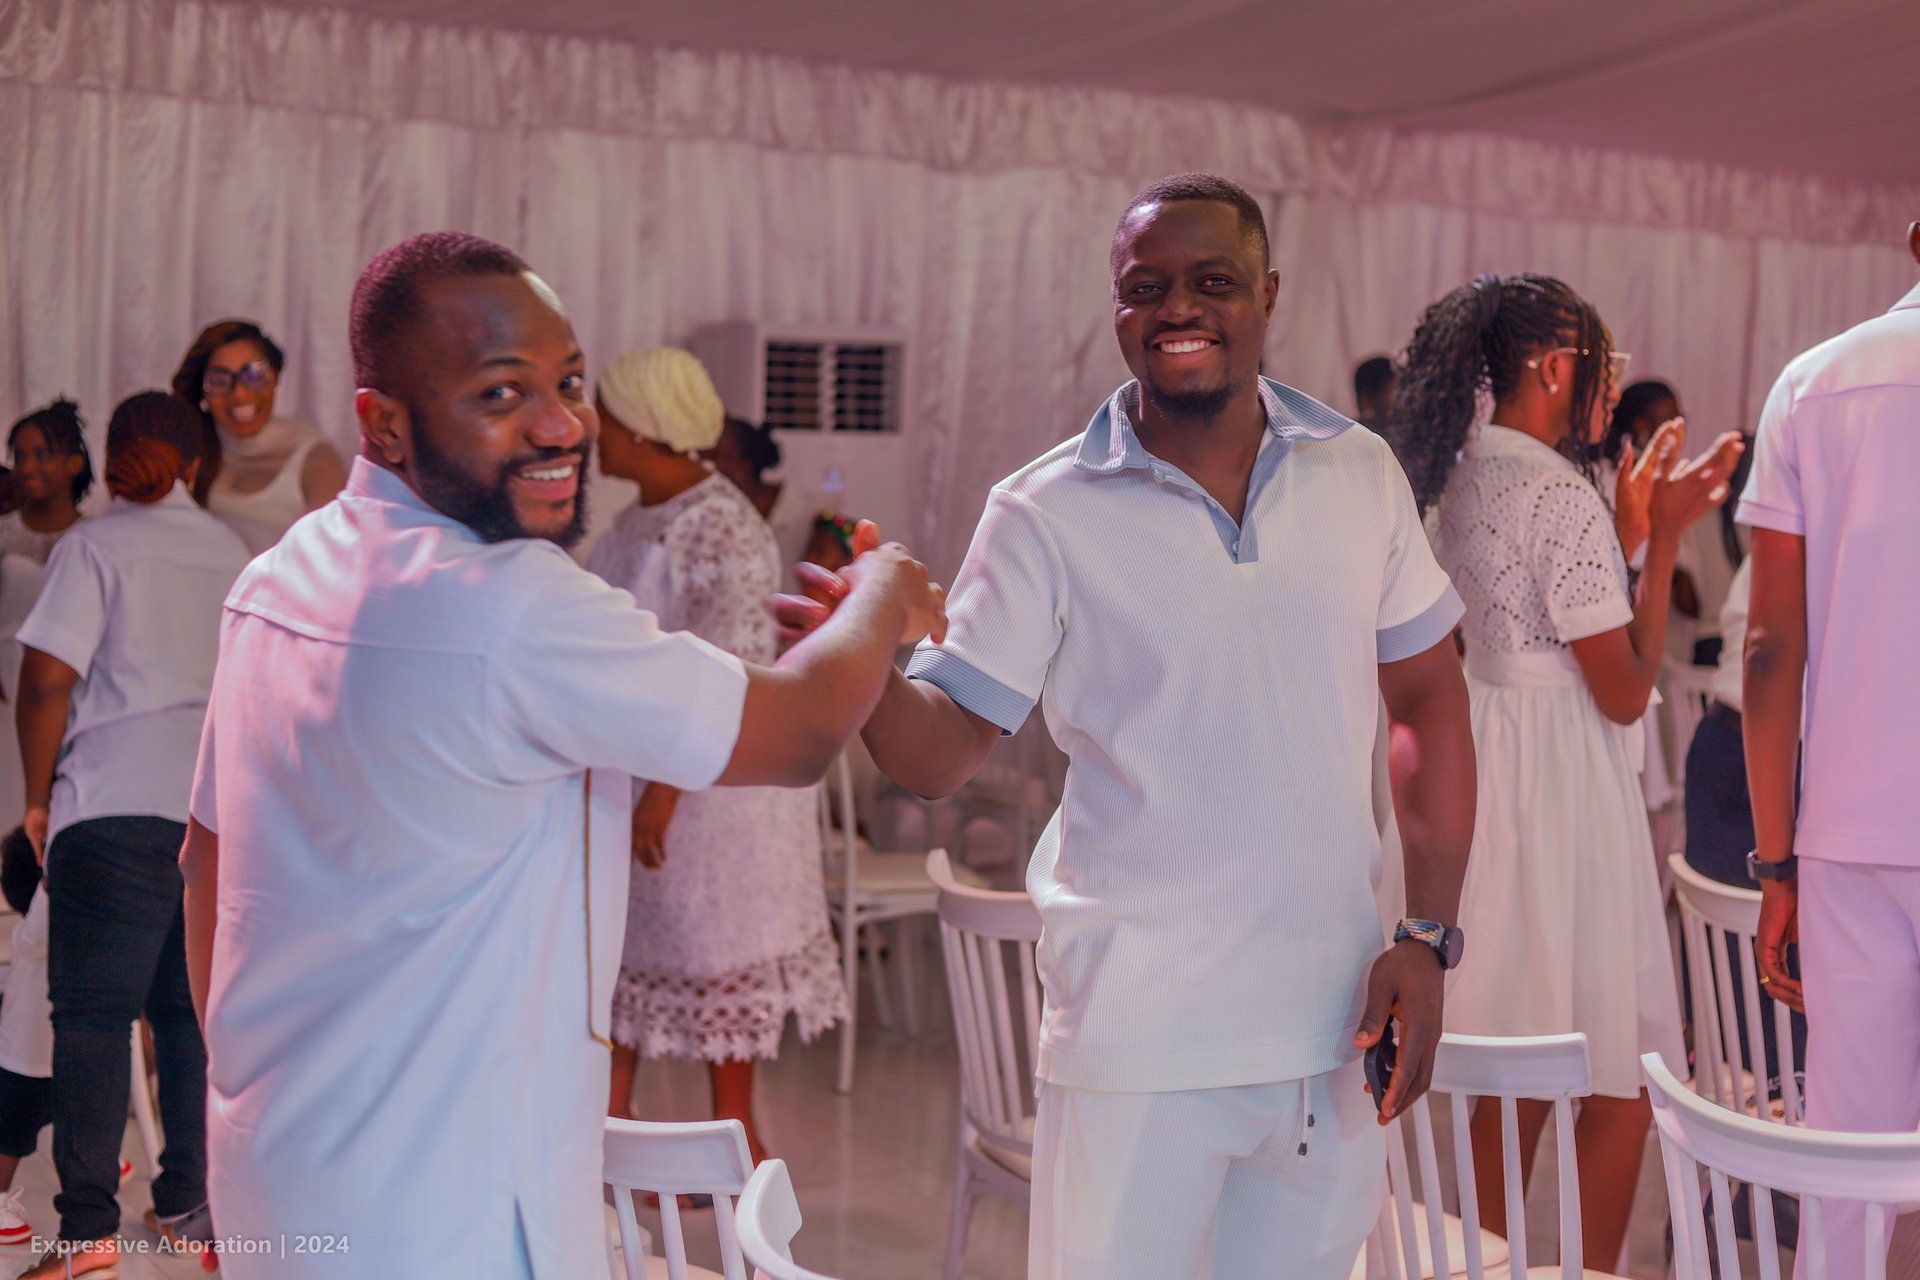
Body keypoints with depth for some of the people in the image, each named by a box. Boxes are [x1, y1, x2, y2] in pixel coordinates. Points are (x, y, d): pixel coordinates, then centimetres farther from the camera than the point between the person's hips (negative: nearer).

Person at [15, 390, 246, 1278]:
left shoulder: (95, 544, 1)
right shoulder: (235, 556, 14)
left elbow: (48, 677, -7)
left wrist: (39, 795, 3)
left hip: (119, 802, -4)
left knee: (93, 1013, -2)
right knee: (195, 1011, 12)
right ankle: (187, 1201, 16)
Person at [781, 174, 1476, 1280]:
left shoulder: (1361, 473, 2)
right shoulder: (1046, 513, -7)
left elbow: (1430, 700, 8)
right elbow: (945, 749, -8)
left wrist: (1427, 937, 1)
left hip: (1332, 1026, 3)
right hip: (1135, 1042, -3)